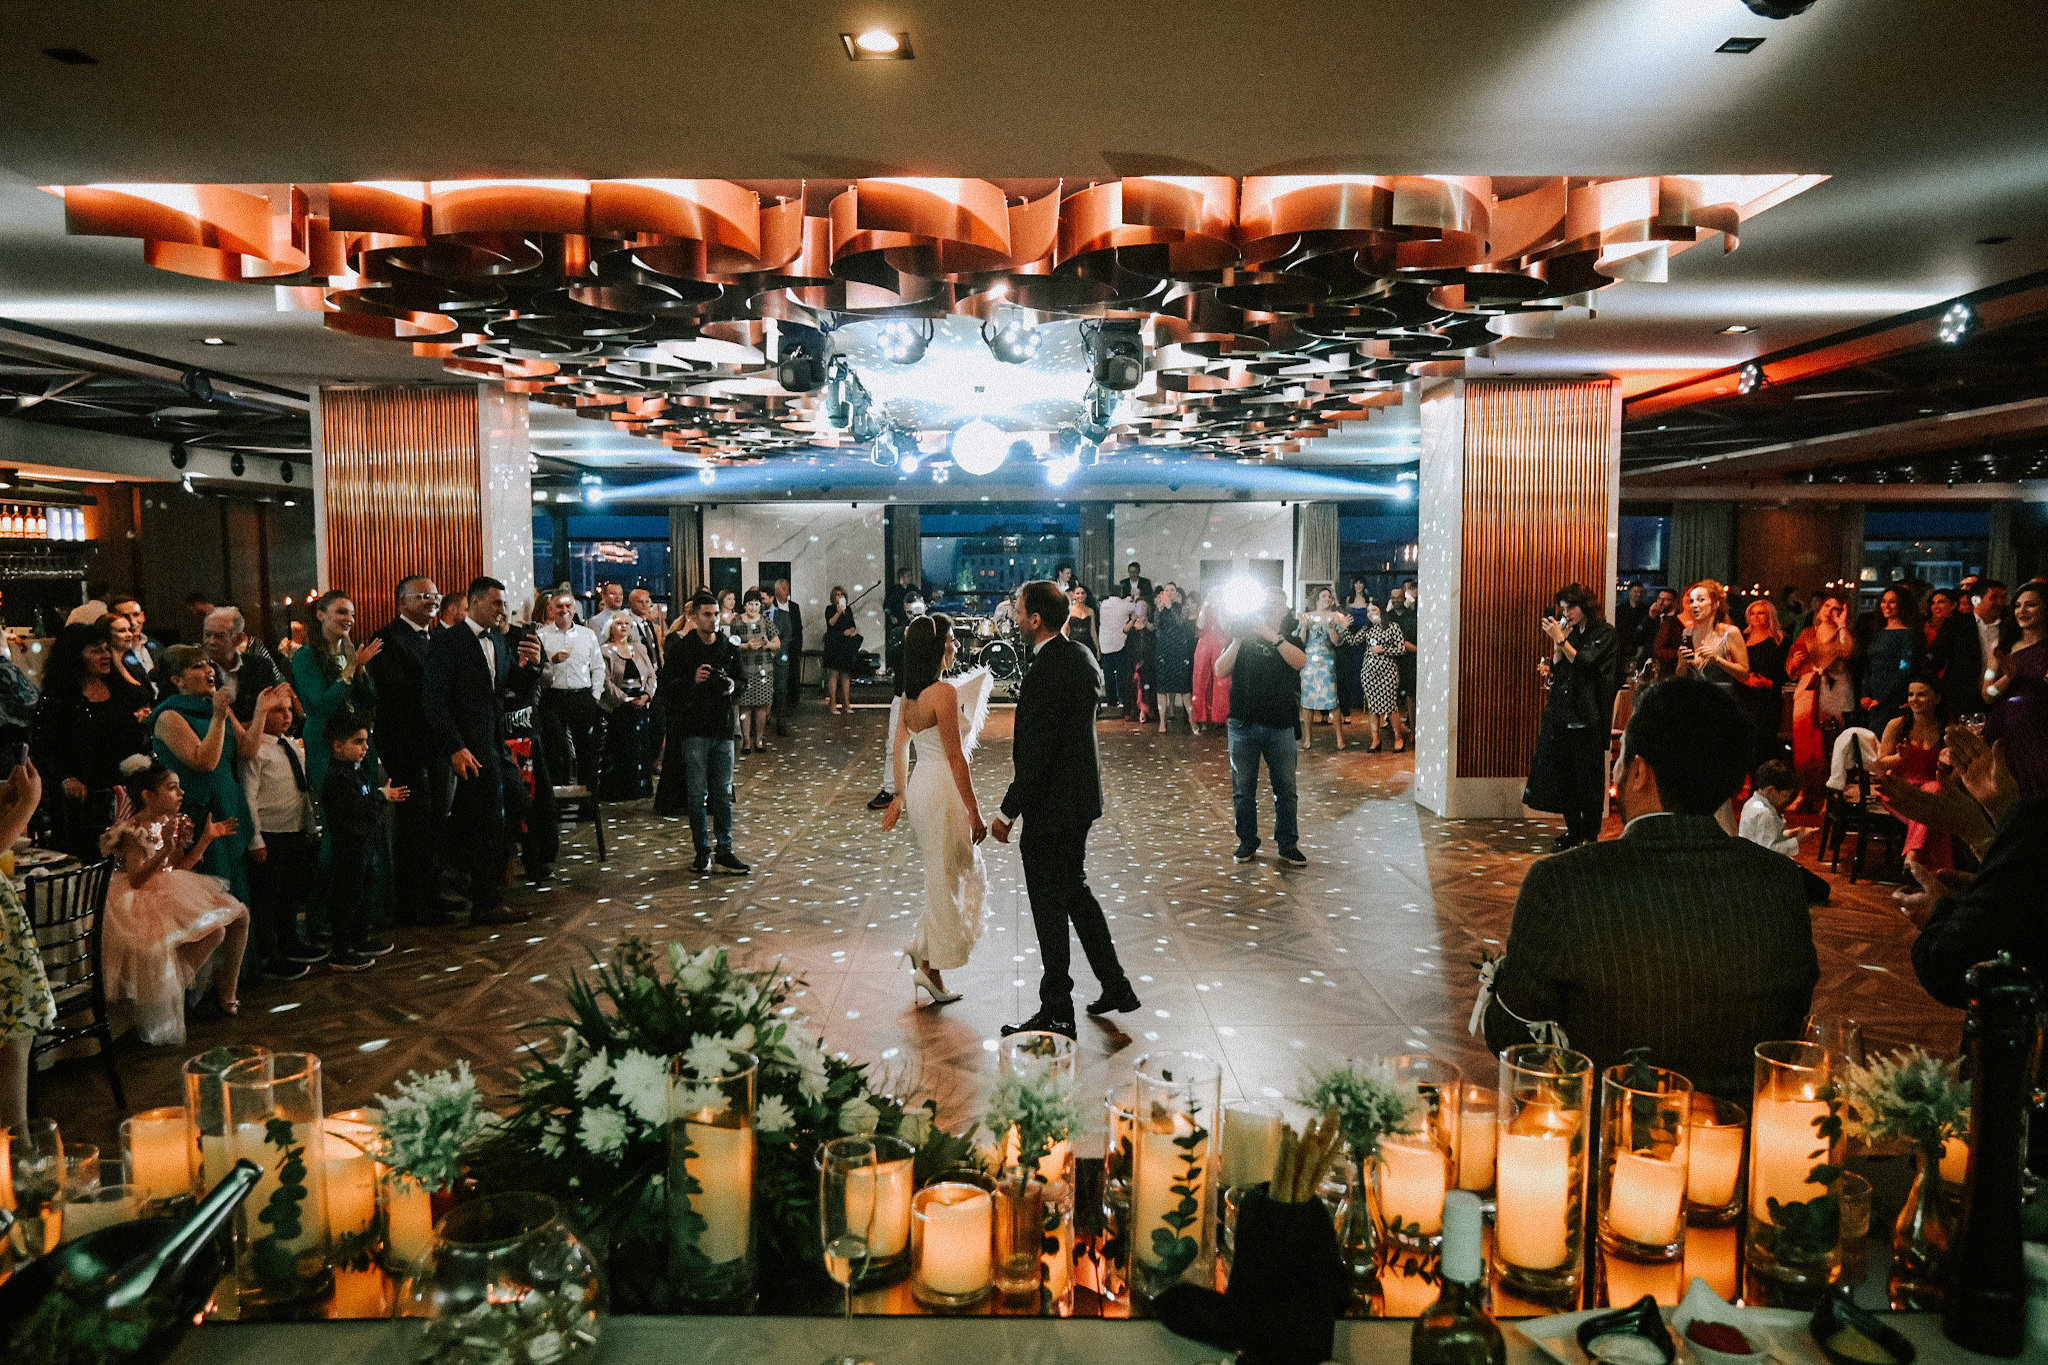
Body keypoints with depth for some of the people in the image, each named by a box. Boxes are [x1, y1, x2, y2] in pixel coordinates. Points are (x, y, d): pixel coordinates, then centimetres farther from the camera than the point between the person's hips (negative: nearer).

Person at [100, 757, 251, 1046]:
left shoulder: (174, 823, 8)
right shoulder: (135, 831, -16)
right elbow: (136, 880, -24)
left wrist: (207, 838, 5)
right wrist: (164, 850, -33)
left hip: (176, 891, 9)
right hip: (147, 901, -9)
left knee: (239, 914, -1)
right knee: (214, 931, -25)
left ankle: (225, 991, 9)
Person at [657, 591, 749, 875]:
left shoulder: (728, 648, 9)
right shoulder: (680, 648, -2)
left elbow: (742, 678, 19)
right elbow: (667, 684, -5)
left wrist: (734, 686, -3)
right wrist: (693, 679, -21)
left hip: (723, 726, 3)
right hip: (694, 728, -3)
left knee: (723, 792, 5)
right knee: (697, 792, 2)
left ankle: (724, 851, 10)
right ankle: (702, 849, 12)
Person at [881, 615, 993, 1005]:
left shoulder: (910, 694, 7)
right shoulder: (944, 691, -19)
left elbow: (899, 748, 14)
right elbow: (955, 757, -19)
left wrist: (901, 795, 22)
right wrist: (974, 812, -15)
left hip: (920, 784, 9)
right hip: (944, 789, -9)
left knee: (963, 874, 21)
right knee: (945, 880, 5)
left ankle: (922, 944, 23)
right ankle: (929, 967, 16)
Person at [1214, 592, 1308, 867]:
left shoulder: (1290, 642, 9)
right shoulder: (1242, 640, 9)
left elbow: (1300, 661, -14)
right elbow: (1221, 671, -4)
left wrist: (1271, 635, -20)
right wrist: (1238, 639, -12)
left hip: (1280, 726, 0)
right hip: (1244, 723, 0)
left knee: (1285, 789, 3)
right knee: (1243, 789, 6)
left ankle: (1288, 846, 11)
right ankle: (1247, 843, 17)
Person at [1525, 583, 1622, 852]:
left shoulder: (1604, 634, -4)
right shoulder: (1570, 633, 15)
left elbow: (1584, 663, -17)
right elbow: (1557, 670, 12)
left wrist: (1561, 639, -17)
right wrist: (1557, 643, 1)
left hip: (1588, 717, -6)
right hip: (1562, 713, 6)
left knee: (1587, 778, 0)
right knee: (1561, 775, 6)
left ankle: (1590, 835, 9)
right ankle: (1573, 832, 16)